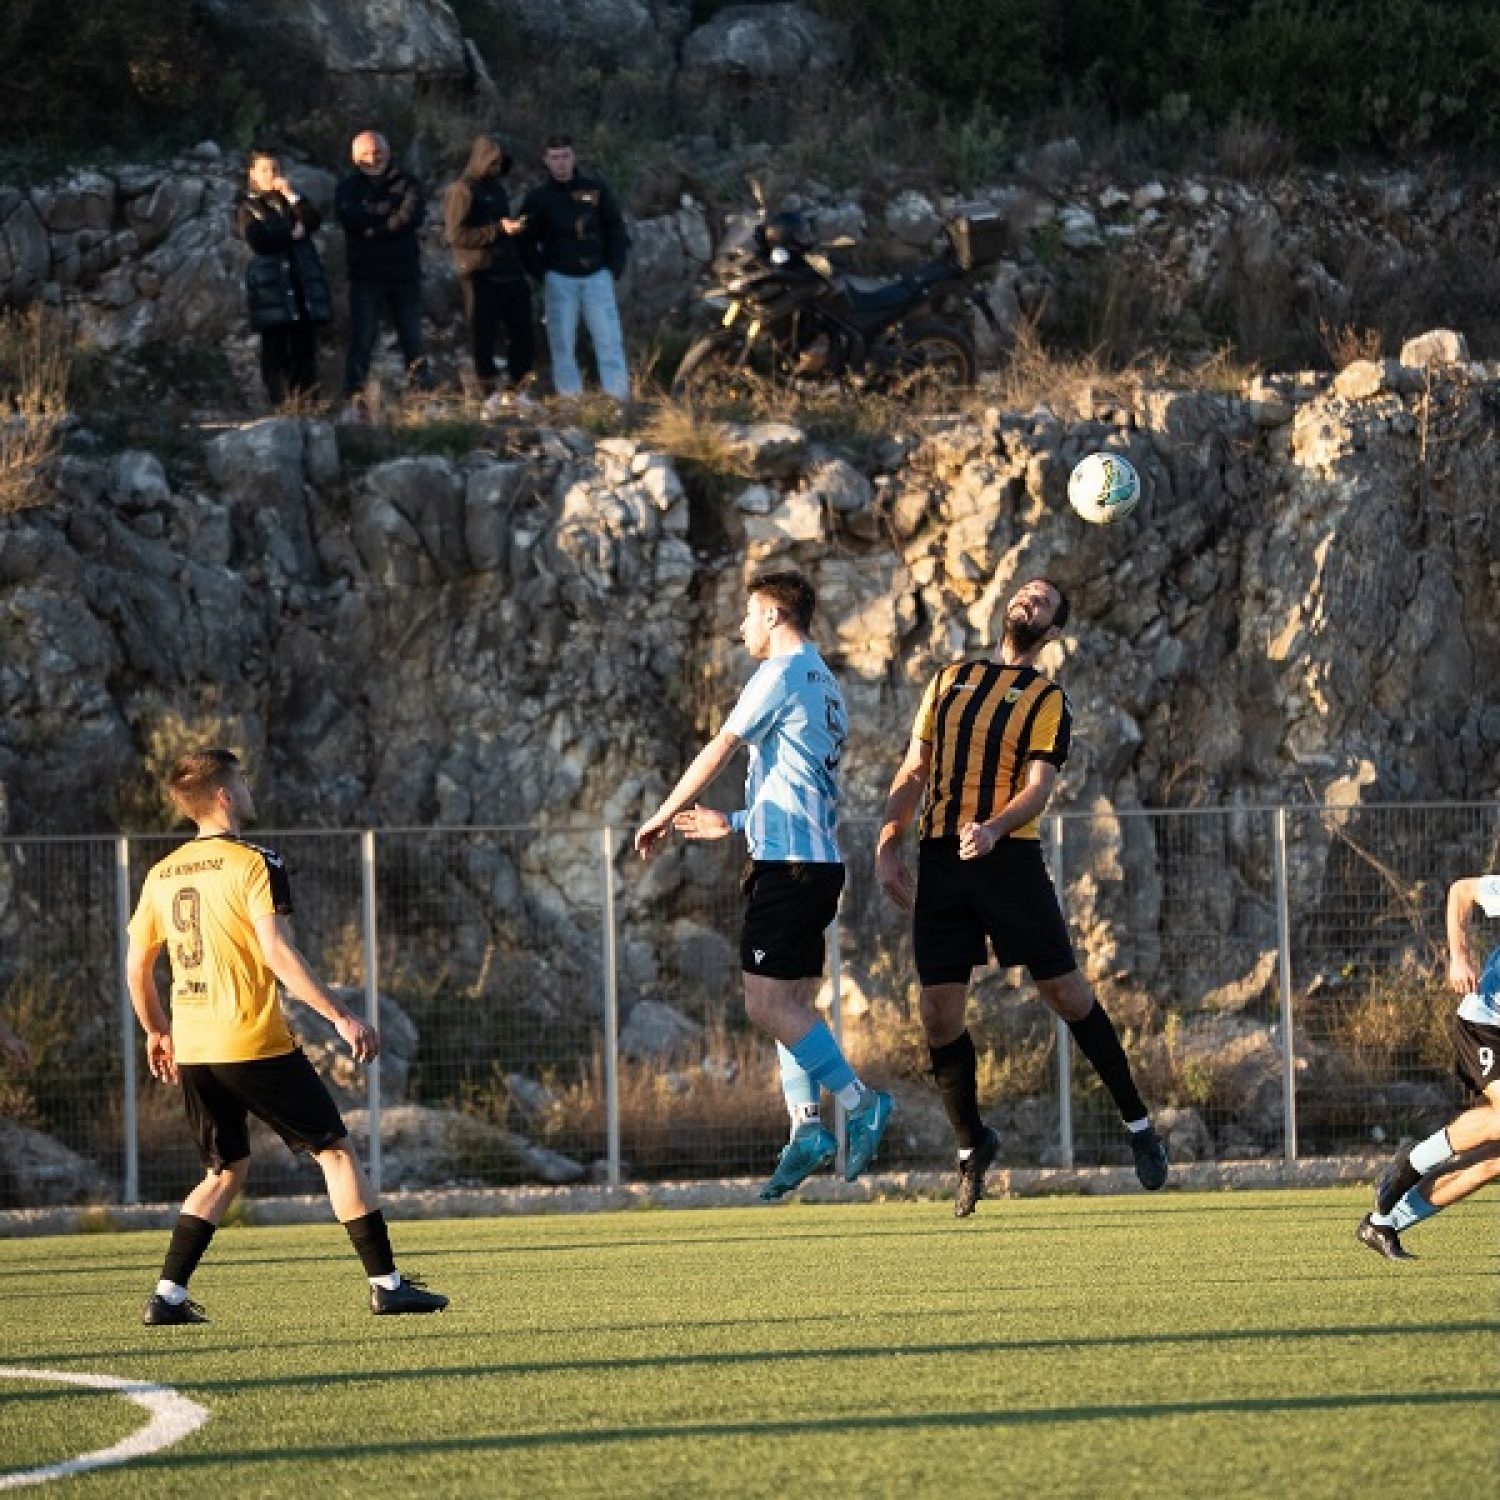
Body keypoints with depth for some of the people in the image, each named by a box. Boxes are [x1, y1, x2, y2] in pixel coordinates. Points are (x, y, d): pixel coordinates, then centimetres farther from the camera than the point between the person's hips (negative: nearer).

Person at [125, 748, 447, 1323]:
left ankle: (168, 1296, 7)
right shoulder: (253, 865, -9)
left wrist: (157, 1032, 31)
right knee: (336, 1150, 4)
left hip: (192, 1051, 6)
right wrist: (339, 1015, -17)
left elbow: (136, 967, 16)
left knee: (225, 1170, 17)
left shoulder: (161, 875, 11)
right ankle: (385, 1283, 3)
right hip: (255, 1043, -6)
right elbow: (277, 953, -19)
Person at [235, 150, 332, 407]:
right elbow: (258, 240, -9)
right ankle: (279, 407, -4)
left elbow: (313, 222, 2)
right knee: (276, 351, -5)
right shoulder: (247, 207, 7)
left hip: (304, 284, 3)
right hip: (271, 287, -3)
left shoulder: (292, 199, 19)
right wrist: (293, 234, -3)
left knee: (305, 348, -2)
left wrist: (292, 196, -5)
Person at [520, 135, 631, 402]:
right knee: (562, 342, 0)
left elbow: (616, 228, 10)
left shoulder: (595, 190, 5)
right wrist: (543, 272, -3)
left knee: (609, 339, -4)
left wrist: (615, 267, 2)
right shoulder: (538, 198, 2)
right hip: (559, 279, -1)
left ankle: (620, 397, -4)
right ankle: (569, 398, 5)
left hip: (597, 276, 1)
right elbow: (526, 240, 6)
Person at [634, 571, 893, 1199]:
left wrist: (663, 815, 5)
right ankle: (806, 1125, -3)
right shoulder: (824, 684, 20)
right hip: (821, 861, 9)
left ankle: (859, 1102, -16)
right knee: (791, 1005, 7)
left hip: (787, 864, -9)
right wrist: (732, 823, 33)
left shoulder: (782, 673, -8)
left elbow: (719, 751, -6)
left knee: (767, 1003, -12)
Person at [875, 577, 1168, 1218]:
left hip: (1008, 855, -3)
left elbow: (1039, 785, -8)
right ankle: (972, 1145, 16)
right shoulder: (951, 679, 18)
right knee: (939, 1014, -1)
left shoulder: (1047, 700, 5)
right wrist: (887, 847, 7)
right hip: (940, 861, 3)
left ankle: (1137, 1123, 9)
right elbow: (914, 770, 19)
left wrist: (993, 828, -27)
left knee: (1065, 991, -4)